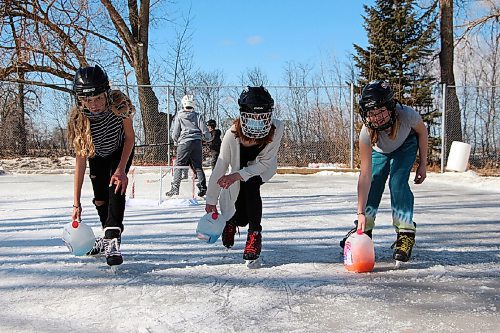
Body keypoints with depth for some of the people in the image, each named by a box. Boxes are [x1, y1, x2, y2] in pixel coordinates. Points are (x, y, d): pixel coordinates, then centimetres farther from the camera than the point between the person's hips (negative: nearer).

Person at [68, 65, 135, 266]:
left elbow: (130, 137, -20)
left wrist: (121, 169, -27)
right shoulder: (78, 118, -33)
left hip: (121, 151, -2)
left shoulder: (119, 103, -37)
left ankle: (112, 239, -22)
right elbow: (80, 159, -28)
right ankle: (109, 237, 27)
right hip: (97, 155, 2)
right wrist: (76, 203, -28)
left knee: (116, 188, -23)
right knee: (100, 198, 4)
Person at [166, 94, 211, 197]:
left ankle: (175, 188, -6)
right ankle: (202, 188, 6)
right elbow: (204, 129, 3)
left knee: (179, 165, 0)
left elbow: (175, 132, 2)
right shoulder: (197, 116, 6)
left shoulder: (179, 116, 2)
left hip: (185, 142, -3)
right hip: (197, 142, 3)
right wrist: (208, 138, 22)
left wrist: (175, 141, 22)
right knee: (198, 166, 9)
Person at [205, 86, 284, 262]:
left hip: (263, 169, 0)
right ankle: (231, 221, 35)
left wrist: (237, 175, -39)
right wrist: (211, 201, -20)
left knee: (250, 185, -33)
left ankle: (255, 234, -14)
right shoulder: (232, 135, -35)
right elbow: (220, 168, -26)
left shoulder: (276, 129, -35)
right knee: (241, 218, -6)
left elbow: (265, 162, -27)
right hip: (240, 169, 0)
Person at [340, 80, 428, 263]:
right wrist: (361, 213, -42)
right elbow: (365, 175, -39)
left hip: (406, 146, -1)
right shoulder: (367, 133, -39)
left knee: (398, 182, -20)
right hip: (380, 151, 1)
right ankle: (363, 228, 15)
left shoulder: (407, 115, -40)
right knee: (373, 185, -8)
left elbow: (422, 132, -13)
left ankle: (405, 234, -10)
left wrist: (423, 164, -10)